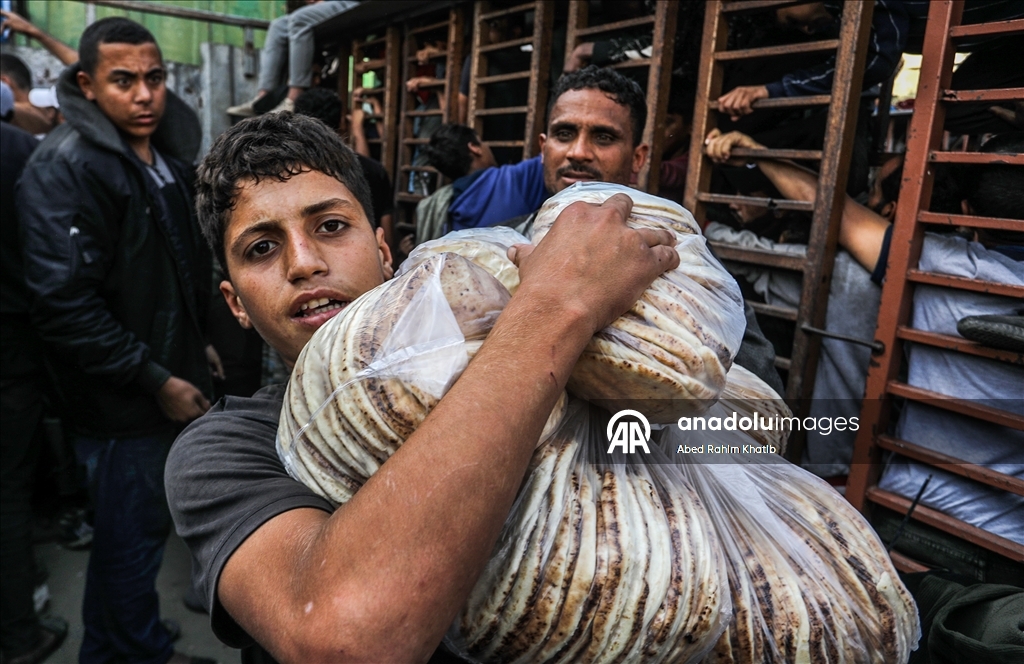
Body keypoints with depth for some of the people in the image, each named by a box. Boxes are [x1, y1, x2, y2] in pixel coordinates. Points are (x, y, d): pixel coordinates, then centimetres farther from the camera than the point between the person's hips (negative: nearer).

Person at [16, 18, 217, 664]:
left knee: (138, 530, 21)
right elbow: (64, 304, -24)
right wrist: (156, 380, -20)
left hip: (172, 383, 8)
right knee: (132, 537, 8)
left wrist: (200, 344, 16)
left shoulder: (169, 160, 10)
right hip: (124, 404, -8)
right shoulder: (66, 167, -16)